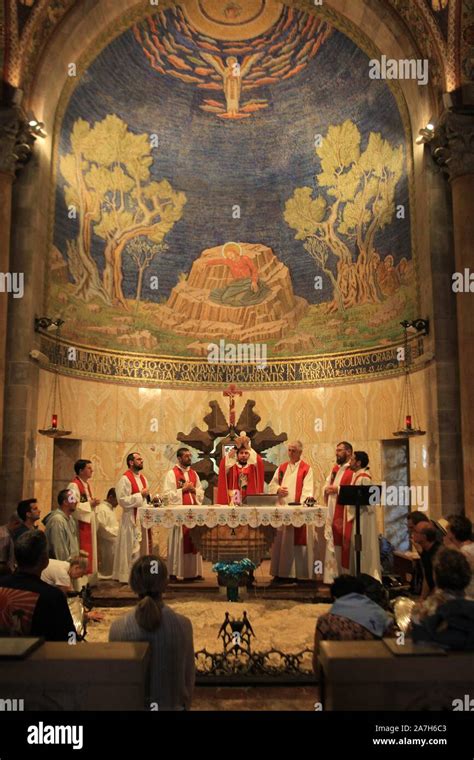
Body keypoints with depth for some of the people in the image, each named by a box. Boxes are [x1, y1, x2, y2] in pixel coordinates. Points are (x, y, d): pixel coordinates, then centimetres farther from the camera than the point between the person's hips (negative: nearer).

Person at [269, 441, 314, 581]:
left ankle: (298, 573, 3)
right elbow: (272, 485, 16)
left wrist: (302, 504, -24)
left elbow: (307, 489, -10)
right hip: (281, 508, 5)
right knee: (281, 540, 7)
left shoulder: (306, 469, 0)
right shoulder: (282, 467, 15)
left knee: (297, 540, -4)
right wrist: (278, 489, -6)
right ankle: (281, 571, 14)